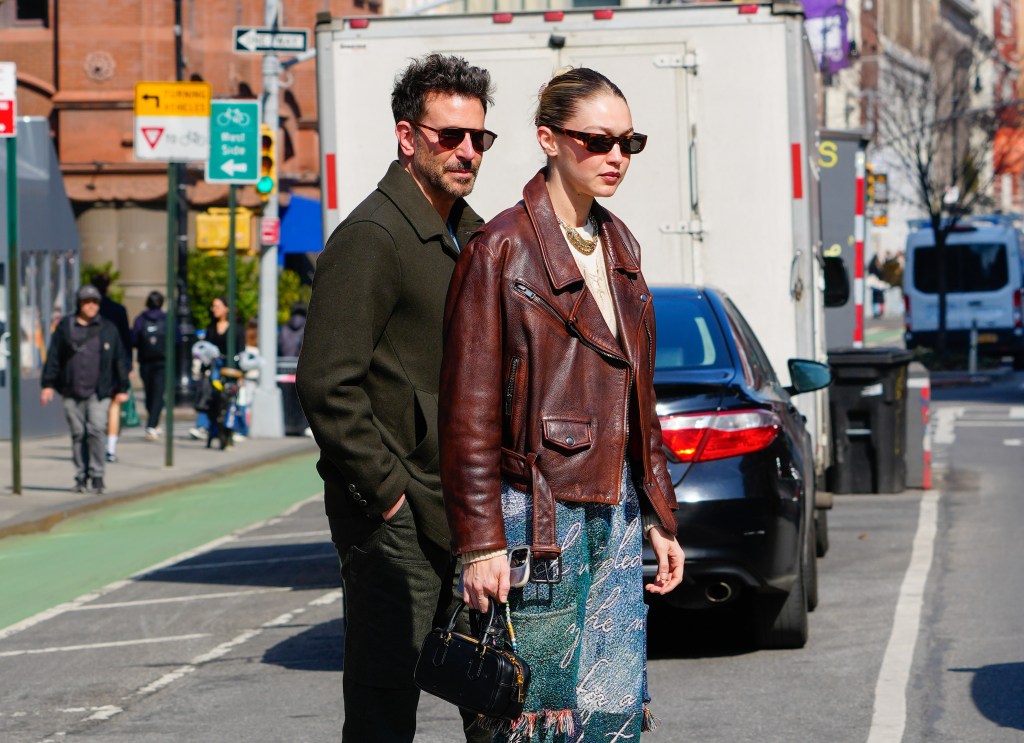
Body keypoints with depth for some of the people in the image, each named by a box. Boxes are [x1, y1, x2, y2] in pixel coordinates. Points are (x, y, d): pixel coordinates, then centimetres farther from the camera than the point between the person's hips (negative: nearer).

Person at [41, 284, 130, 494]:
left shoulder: (108, 330, 7)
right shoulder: (65, 328, 7)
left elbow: (120, 360, 10)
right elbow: (53, 357, 7)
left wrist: (122, 388, 8)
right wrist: (48, 384, 2)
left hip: (98, 392, -1)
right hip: (72, 393, 1)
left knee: (96, 431, -12)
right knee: (77, 434, 4)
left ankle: (97, 475, -4)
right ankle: (81, 477, 12)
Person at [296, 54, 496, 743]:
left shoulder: (471, 236, 16)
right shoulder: (371, 238, -12)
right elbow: (327, 384, -19)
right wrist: (388, 498, -17)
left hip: (467, 517, 9)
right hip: (397, 522, -9)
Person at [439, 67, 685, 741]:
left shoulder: (620, 247, 14)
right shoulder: (502, 249, -8)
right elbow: (470, 411, -11)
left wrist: (658, 517, 17)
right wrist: (481, 543, -15)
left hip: (614, 514, 7)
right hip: (538, 514, -7)